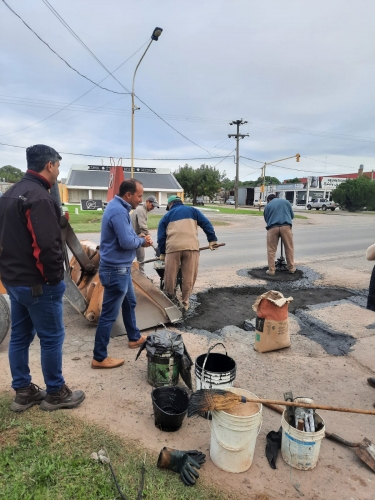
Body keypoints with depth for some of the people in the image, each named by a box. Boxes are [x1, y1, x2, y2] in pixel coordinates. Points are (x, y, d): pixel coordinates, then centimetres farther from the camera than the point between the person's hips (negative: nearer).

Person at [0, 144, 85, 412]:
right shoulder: (39, 197, -20)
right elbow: (47, 245, -27)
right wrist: (54, 277, -14)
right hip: (37, 283, -10)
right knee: (52, 337, 4)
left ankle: (23, 392, 30)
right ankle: (56, 394, 19)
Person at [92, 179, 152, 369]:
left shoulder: (118, 207, 10)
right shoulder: (119, 212, -23)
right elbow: (126, 242, -28)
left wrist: (140, 239, -1)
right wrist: (142, 241, -8)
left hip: (121, 268, 11)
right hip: (116, 269, -11)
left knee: (129, 303, 24)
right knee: (109, 314, -1)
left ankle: (135, 338, 43)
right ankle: (99, 357, 12)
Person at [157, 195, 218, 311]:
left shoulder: (166, 216, 23)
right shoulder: (192, 210, 23)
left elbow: (161, 237, 19)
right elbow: (206, 224, 12)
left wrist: (162, 252, 28)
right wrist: (212, 239, 11)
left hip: (173, 248, 0)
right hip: (191, 246, 0)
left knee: (170, 275, 14)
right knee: (189, 278, 8)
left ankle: (170, 297, 27)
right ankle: (185, 302, 14)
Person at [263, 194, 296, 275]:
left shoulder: (267, 205, 18)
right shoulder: (285, 201, 21)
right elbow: (292, 215, 23)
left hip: (272, 228, -1)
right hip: (286, 226, 1)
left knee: (271, 250, 6)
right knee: (289, 248, 12)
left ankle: (271, 270, 7)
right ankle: (291, 268, 20)